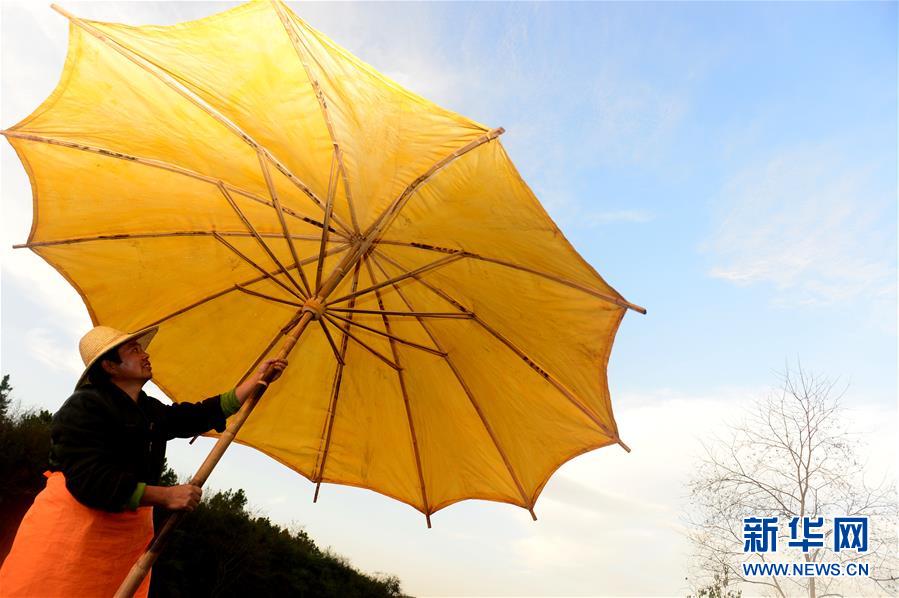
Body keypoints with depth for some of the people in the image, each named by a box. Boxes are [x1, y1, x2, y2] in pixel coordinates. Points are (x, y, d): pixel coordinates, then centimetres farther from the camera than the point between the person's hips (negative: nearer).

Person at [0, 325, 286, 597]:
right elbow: (88, 478, -21)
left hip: (132, 531, 7)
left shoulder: (154, 412, 11)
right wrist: (165, 496, -23)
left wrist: (258, 377, 13)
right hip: (72, 524, -7)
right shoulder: (84, 407, -13)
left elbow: (207, 412, 14)